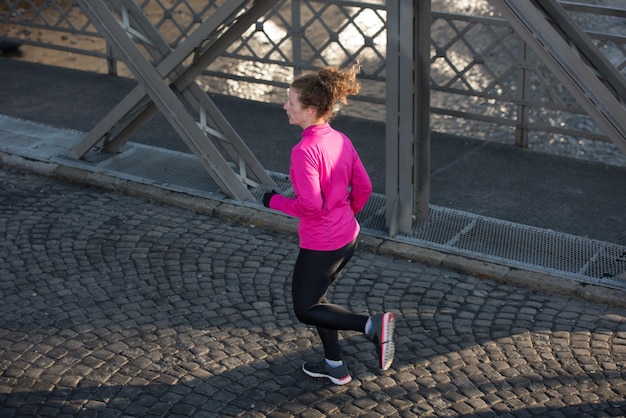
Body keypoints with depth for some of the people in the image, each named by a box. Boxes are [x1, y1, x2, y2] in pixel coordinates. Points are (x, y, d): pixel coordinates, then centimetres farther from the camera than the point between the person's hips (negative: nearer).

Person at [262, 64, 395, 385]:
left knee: (305, 310, 11)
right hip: (348, 237, 8)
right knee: (313, 297, 25)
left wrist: (275, 201, -10)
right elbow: (363, 188, 7)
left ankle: (373, 325, -5)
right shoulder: (341, 141, 1)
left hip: (320, 246, -8)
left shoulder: (304, 151, -24)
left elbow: (309, 205, -27)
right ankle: (334, 366, 35)